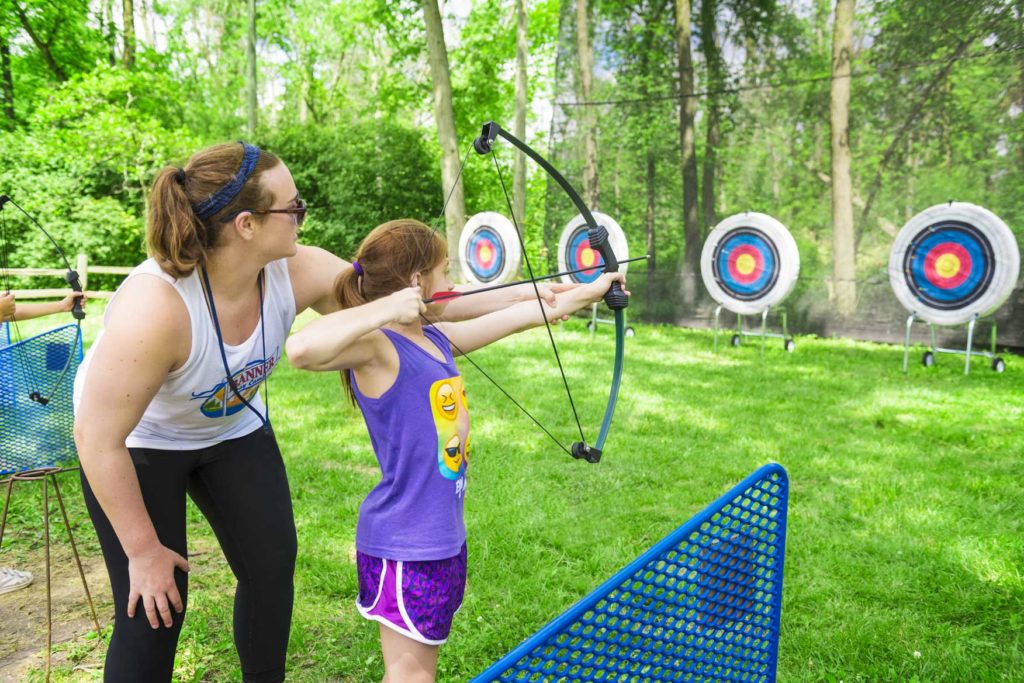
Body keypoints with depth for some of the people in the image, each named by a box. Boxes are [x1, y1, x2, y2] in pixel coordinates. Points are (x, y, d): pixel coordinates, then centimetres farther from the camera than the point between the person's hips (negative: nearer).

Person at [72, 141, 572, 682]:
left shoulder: (296, 272, -23)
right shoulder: (154, 305, -39)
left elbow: (415, 296, -14)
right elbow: (97, 438, -29)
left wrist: (518, 295, -13)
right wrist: (144, 550, -19)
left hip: (230, 425, 5)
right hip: (138, 441, -5)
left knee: (272, 565, 6)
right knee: (153, 611, -5)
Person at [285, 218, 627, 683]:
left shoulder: (437, 339, 6)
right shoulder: (378, 349, -19)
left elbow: (519, 317, 16)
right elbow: (301, 349, -40)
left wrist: (589, 291, 26)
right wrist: (385, 309, -32)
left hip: (443, 538, 9)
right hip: (402, 545, -9)